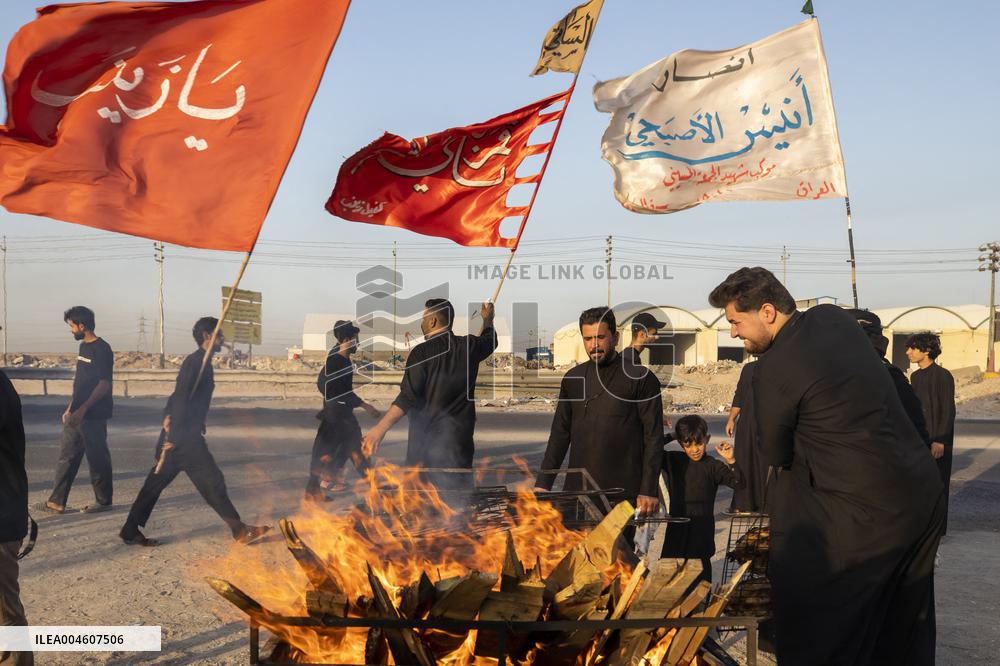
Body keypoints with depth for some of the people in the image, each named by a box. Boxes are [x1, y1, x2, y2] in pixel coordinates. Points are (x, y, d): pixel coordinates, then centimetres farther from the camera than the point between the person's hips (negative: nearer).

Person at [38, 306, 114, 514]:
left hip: (94, 416, -9)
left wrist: (82, 409, -21)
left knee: (98, 458, 1)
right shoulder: (83, 347, 13)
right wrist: (70, 408, 19)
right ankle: (57, 502, 13)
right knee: (67, 457, 9)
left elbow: (104, 385, -18)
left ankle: (103, 501, 12)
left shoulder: (101, 349, -14)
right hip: (78, 414, 9)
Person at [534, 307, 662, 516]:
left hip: (622, 493, -4)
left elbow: (654, 438, -6)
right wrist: (543, 484, 6)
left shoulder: (641, 379, -3)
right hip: (576, 490, 4)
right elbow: (560, 434, 13)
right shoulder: (573, 379, 11)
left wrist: (649, 491, -12)